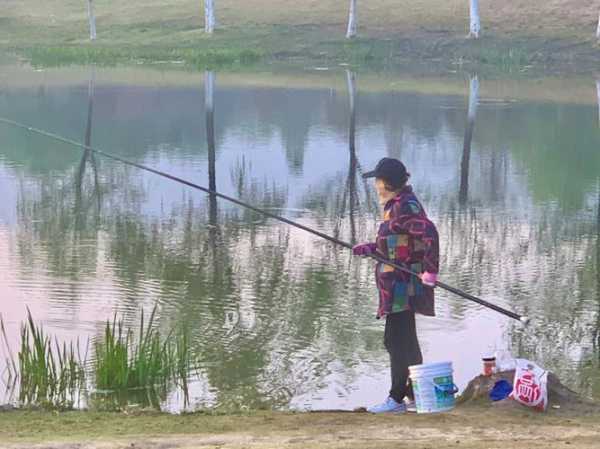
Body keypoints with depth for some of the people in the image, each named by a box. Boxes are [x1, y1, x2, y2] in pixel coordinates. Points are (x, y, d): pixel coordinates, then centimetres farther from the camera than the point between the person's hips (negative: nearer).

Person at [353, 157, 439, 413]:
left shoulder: (405, 206, -16)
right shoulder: (395, 206, 17)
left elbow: (429, 233, -27)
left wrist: (430, 270, -28)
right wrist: (369, 249, 14)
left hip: (402, 284, -11)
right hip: (397, 286, 11)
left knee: (396, 341, -10)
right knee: (405, 342, 16)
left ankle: (397, 399, -9)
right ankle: (416, 396, 22)